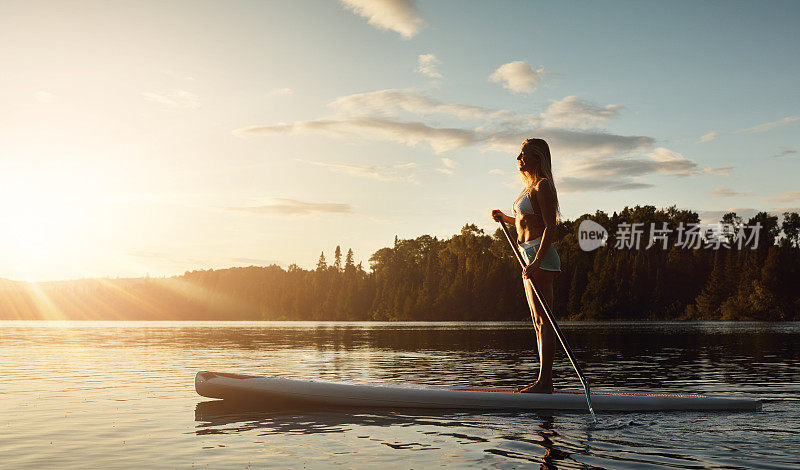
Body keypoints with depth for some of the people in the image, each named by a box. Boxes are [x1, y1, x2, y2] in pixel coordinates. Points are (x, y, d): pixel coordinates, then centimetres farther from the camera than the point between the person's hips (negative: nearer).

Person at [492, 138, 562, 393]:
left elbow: (550, 228, -17)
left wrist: (536, 261, -25)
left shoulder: (542, 186, -9)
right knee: (538, 321, 9)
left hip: (541, 254, -10)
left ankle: (544, 382, -10)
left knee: (543, 319, -11)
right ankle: (544, 382, 13)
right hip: (531, 256, 10)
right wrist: (505, 217, 21)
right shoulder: (531, 187, 19)